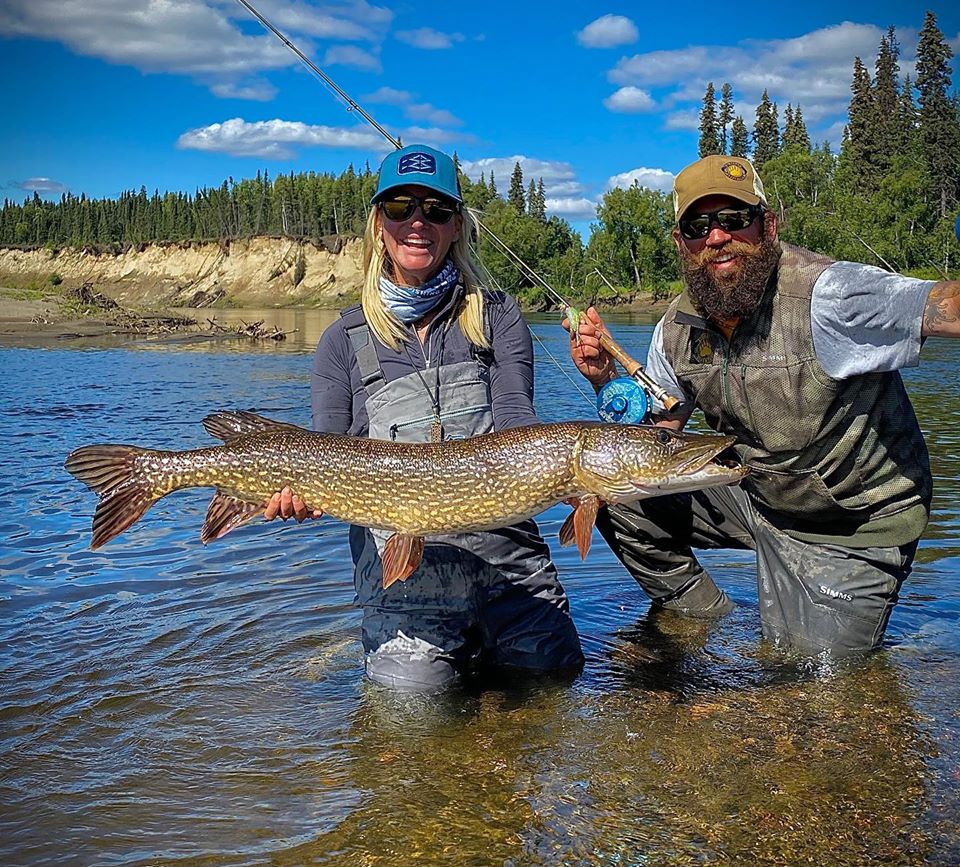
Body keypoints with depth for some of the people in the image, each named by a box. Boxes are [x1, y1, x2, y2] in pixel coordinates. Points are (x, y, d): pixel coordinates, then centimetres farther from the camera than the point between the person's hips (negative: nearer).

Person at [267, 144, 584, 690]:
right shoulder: (345, 341, 11)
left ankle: (478, 647, 19)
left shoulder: (498, 317, 12)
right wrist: (296, 490, -16)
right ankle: (400, 646, 16)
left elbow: (514, 420, -2)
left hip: (505, 548, 1)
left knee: (556, 673, -11)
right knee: (415, 692, -18)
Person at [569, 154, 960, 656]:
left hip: (854, 527, -5)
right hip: (753, 496, 6)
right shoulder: (678, 329, -7)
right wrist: (607, 381, -18)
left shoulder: (825, 294, -28)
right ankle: (707, 621, 18)